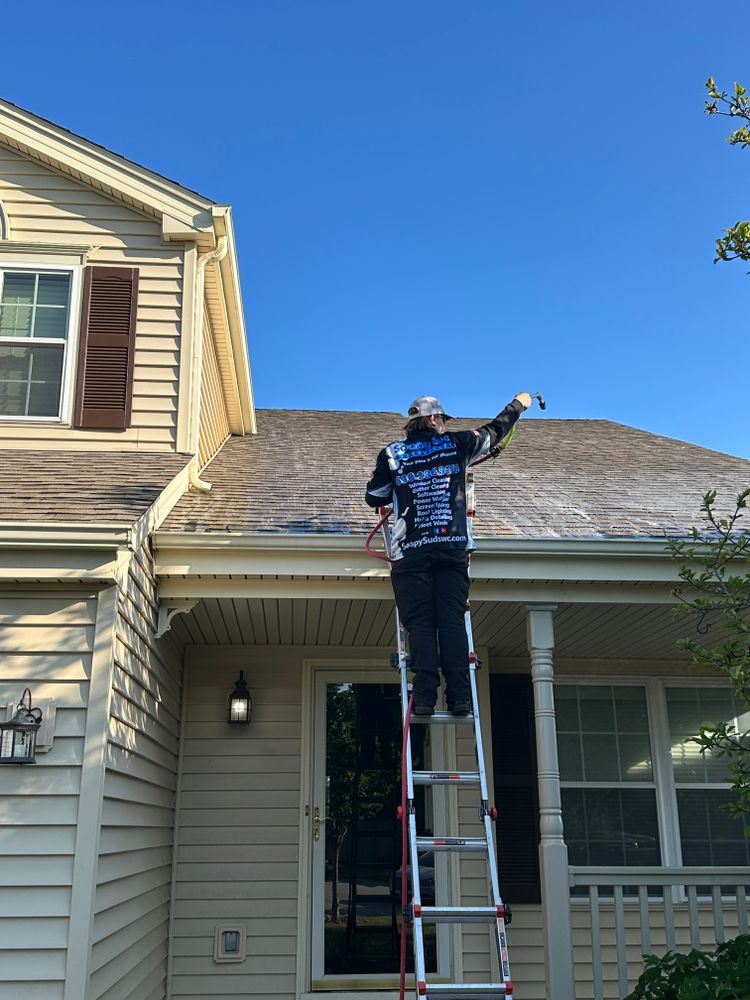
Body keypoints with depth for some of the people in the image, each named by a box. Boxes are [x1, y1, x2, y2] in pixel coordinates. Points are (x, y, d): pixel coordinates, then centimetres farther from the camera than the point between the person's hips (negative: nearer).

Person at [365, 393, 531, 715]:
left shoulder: (391, 453, 10)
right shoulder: (456, 444, 12)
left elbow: (374, 498, 14)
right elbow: (494, 431, 27)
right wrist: (518, 404, 44)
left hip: (410, 551, 0)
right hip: (453, 546, 1)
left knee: (420, 624, -2)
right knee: (453, 622, -1)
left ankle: (425, 698, -11)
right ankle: (459, 697, -8)